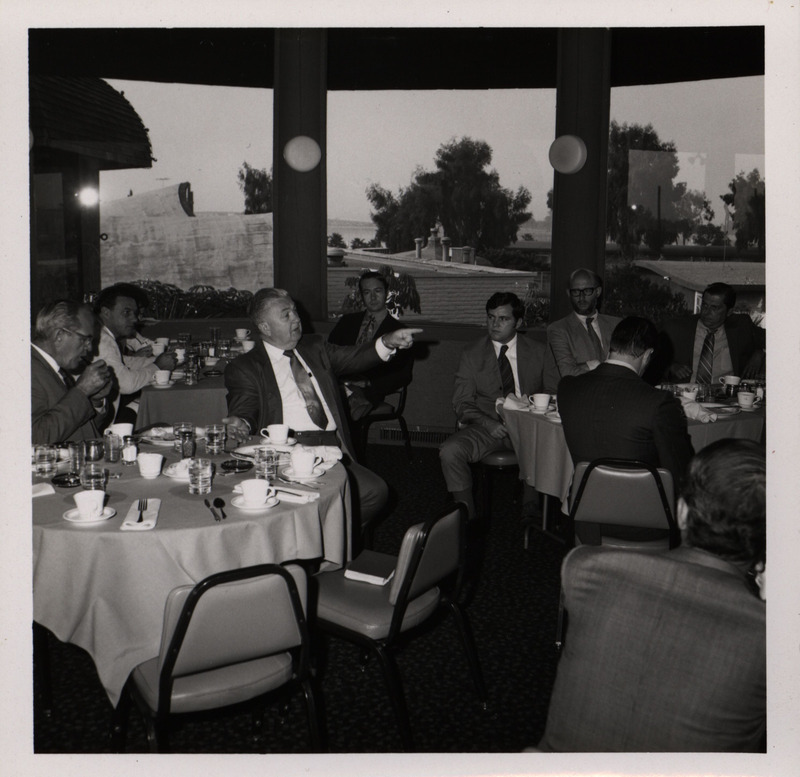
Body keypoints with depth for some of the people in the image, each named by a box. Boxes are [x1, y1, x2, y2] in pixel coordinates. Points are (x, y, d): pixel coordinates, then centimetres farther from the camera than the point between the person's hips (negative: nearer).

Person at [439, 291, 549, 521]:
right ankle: (467, 518, -11)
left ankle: (531, 511, -9)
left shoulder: (539, 352, 10)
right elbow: (462, 403, 3)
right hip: (486, 427, 0)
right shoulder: (472, 353, 8)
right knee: (450, 451, -28)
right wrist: (488, 424, -17)